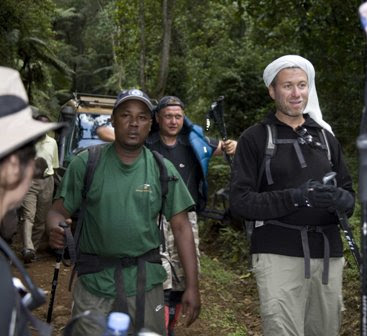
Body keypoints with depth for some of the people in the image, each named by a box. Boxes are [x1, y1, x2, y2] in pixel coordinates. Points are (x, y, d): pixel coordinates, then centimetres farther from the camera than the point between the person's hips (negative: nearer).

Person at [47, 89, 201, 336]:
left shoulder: (162, 170, 1)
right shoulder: (86, 163, -2)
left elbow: (181, 227, 0)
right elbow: (59, 211, 0)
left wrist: (192, 286, -5)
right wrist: (56, 229, -25)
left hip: (145, 281, 1)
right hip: (95, 280, -1)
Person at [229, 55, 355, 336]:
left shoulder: (325, 137, 15)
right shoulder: (255, 138, 1)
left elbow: (349, 193, 15)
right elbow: (239, 202, -8)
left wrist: (342, 199, -9)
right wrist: (295, 197, -19)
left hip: (329, 255, 5)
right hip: (279, 255, -4)